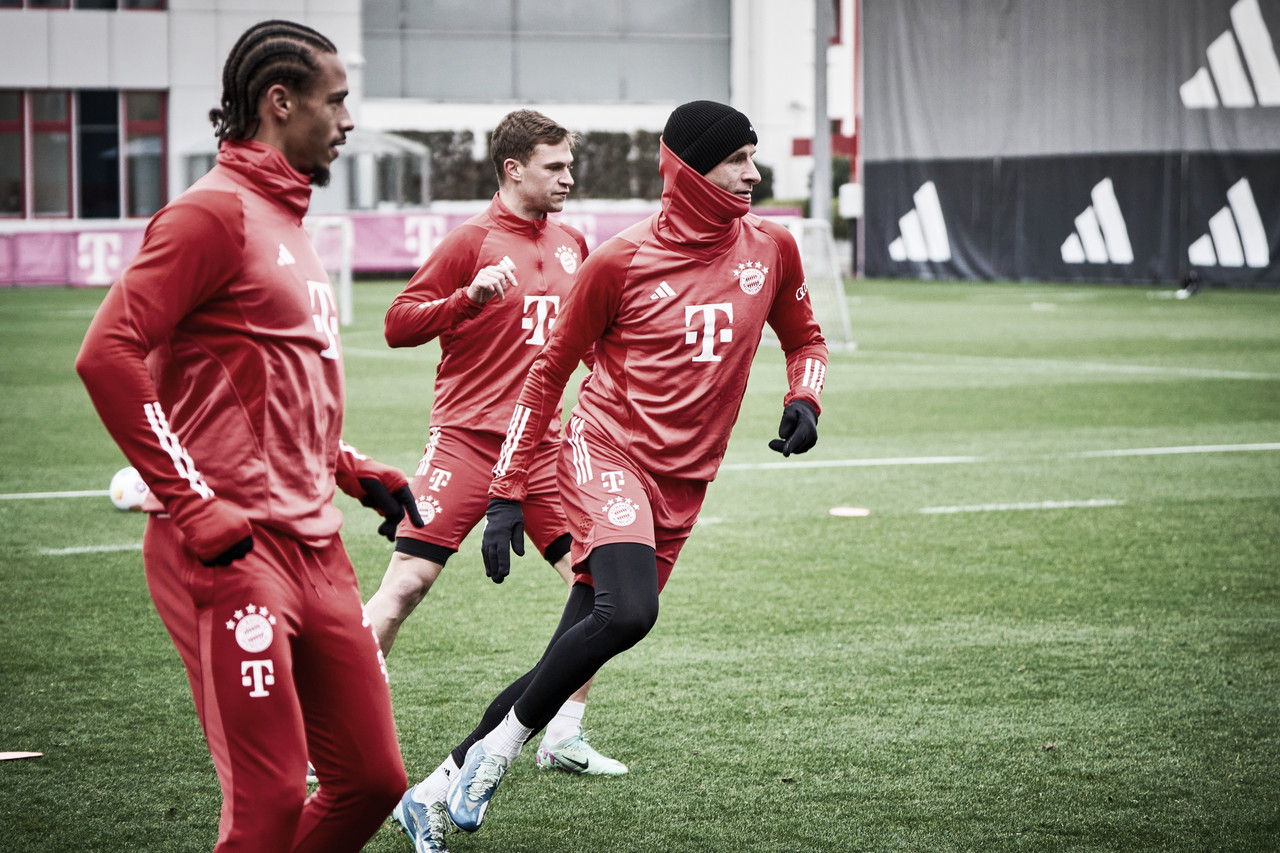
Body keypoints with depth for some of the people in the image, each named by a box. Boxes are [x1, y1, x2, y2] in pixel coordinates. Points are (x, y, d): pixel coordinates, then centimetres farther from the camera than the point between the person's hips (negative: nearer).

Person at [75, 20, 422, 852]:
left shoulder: (287, 221, 20)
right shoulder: (215, 212, -9)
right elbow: (108, 354, -18)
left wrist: (352, 469, 16)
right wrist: (193, 505, -19)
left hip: (315, 549, 9)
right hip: (232, 555, -9)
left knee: (372, 778, 8)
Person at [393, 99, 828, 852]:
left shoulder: (771, 249, 5)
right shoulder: (622, 261, -7)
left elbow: (805, 338, 23)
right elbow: (549, 372, 2)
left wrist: (804, 400, -1)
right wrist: (507, 496, 0)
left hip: (682, 488, 5)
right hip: (608, 456, -5)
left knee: (570, 659, 3)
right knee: (628, 612, -30)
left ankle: (444, 789, 17)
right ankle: (500, 746, -10)